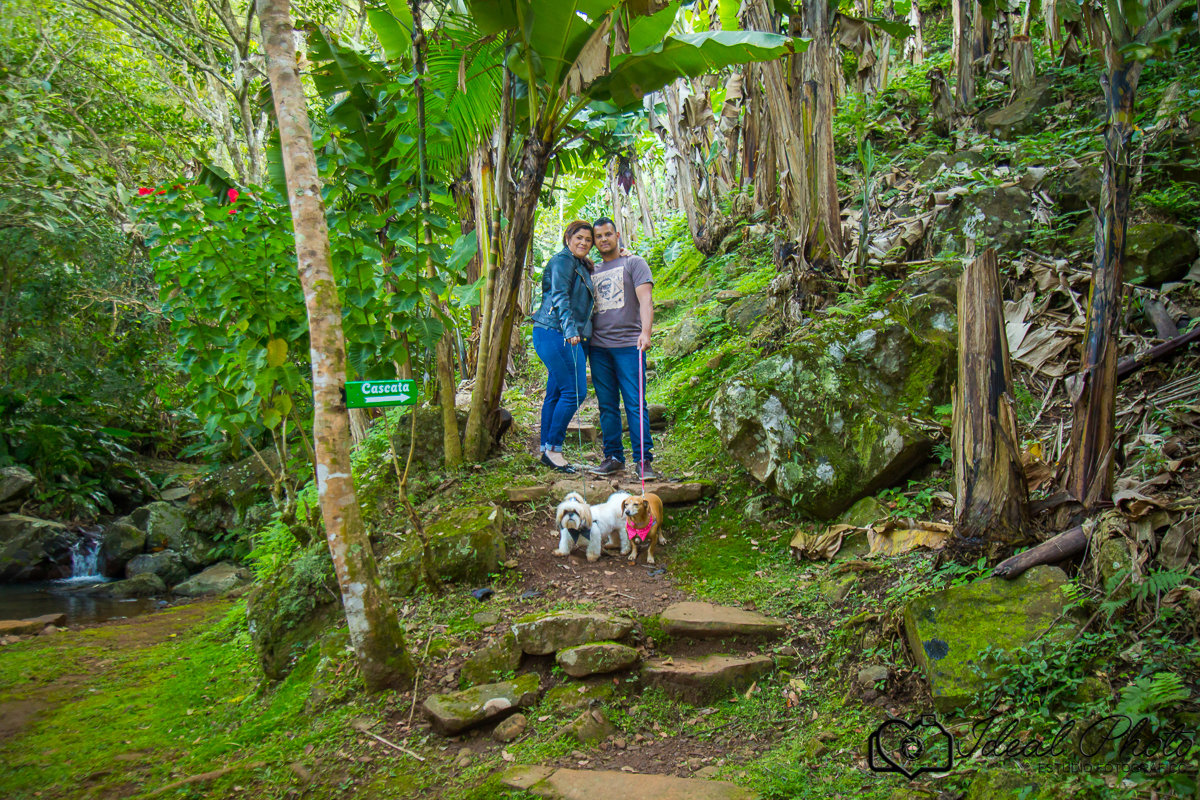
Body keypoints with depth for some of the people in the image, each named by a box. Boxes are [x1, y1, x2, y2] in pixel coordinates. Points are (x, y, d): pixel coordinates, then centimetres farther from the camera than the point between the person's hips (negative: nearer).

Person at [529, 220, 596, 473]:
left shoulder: (583, 267, 23)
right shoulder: (562, 261, -6)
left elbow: (582, 304, 33)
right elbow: (560, 298, -18)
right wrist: (569, 329, -30)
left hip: (573, 336, 9)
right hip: (555, 334, -9)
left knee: (556, 393, 9)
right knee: (574, 391, -13)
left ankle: (547, 450, 14)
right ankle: (553, 448, -7)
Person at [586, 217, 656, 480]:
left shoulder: (634, 263, 7)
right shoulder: (592, 270, 21)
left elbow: (645, 299, -6)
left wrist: (645, 332, -20)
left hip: (628, 343, -5)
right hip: (598, 346, 5)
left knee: (635, 403, -8)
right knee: (607, 405, 5)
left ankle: (643, 459, -6)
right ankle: (613, 457, 11)